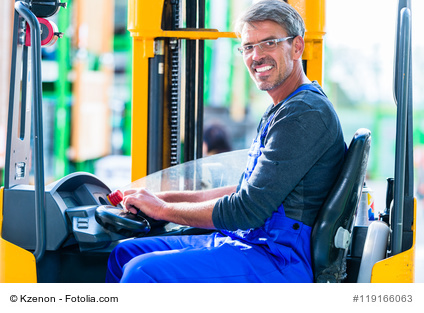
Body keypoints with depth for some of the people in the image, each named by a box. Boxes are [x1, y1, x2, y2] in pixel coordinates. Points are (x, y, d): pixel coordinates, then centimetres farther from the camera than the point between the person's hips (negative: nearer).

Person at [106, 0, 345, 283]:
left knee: (143, 272, -23)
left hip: (280, 260, -11)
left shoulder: (306, 113, -16)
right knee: (124, 253, 10)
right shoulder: (279, 111, 19)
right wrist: (165, 197, 16)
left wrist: (163, 209, -9)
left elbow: (248, 211, -20)